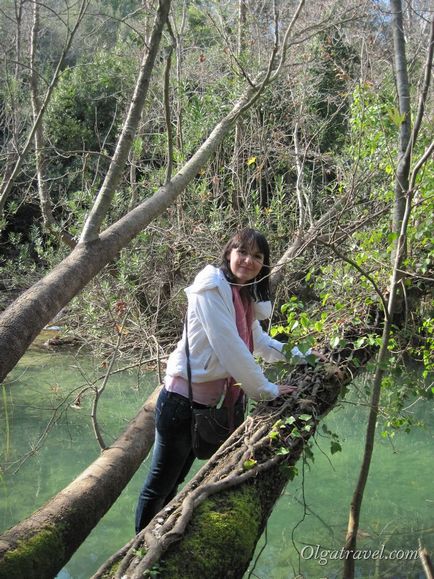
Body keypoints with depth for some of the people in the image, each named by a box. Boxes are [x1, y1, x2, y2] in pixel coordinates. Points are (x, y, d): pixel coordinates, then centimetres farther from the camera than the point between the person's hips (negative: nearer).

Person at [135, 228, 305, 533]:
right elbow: (230, 348, -22)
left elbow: (259, 341, 22)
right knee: (159, 485, 4)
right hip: (183, 401, -8)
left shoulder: (247, 297, 8)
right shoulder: (213, 289, -18)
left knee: (173, 483, 19)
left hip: (209, 402, 8)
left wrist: (299, 356, 14)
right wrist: (266, 390, -15)